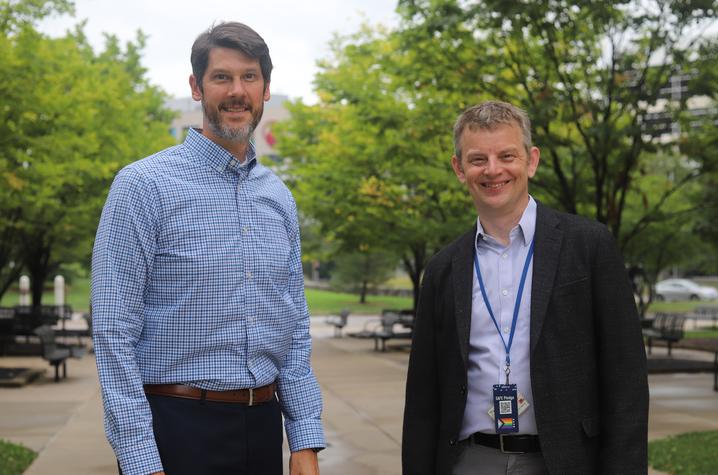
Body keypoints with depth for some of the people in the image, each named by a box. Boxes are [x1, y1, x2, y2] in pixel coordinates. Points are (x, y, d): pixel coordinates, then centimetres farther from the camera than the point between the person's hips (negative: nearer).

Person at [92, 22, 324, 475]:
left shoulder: (279, 197, 9)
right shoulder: (145, 185, -8)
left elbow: (296, 330, 12)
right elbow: (114, 333, -12)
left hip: (262, 426, 5)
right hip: (176, 427, -5)